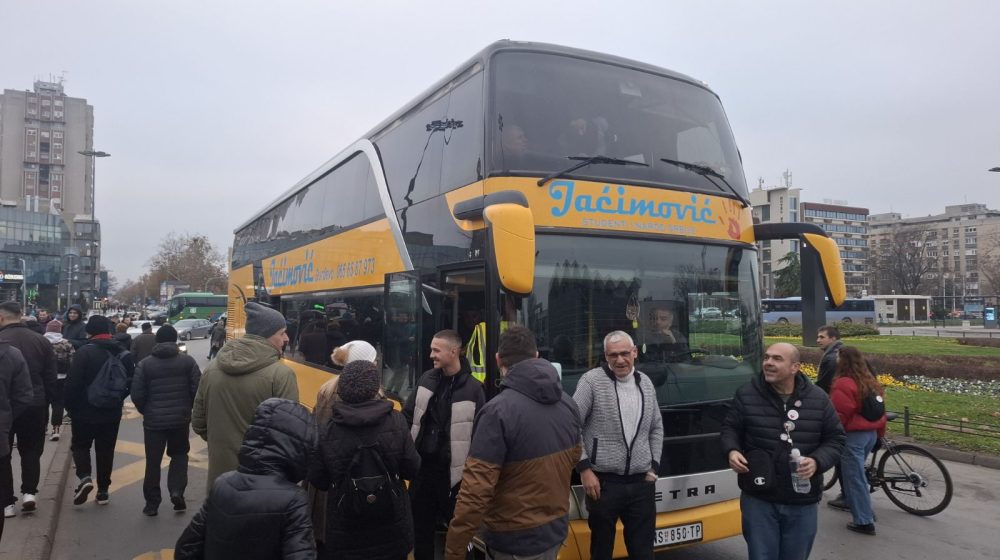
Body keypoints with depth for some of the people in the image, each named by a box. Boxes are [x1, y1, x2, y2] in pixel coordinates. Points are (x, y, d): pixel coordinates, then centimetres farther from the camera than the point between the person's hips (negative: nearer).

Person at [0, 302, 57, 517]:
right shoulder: (41, 341, 1)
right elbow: (51, 379, 4)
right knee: (31, 451, 17)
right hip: (35, 406, 3)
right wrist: (48, 406, 12)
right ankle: (29, 492, 6)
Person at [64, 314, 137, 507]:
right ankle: (103, 491, 14)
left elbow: (73, 383, -15)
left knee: (80, 445, 14)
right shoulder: (123, 354, 2)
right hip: (112, 413, 4)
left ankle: (85, 477, -8)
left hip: (85, 411, -4)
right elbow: (131, 383, 6)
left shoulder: (84, 352, -14)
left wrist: (70, 407, -4)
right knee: (106, 450, 12)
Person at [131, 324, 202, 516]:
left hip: (153, 420, 0)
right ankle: (176, 491, 1)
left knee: (153, 461, 10)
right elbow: (197, 390, -7)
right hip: (181, 419, 0)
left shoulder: (145, 364, -5)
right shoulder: (188, 361, -5)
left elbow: (137, 395, -6)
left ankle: (152, 503, 15)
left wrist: (145, 411, 13)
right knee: (179, 454, 18)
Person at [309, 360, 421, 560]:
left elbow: (317, 480, -3)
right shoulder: (396, 422, -14)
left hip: (345, 530, 0)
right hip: (391, 528, 0)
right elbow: (412, 469, -7)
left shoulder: (327, 430, -12)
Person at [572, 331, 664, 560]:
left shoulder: (646, 383, 8)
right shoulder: (592, 381, -9)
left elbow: (656, 429, 18)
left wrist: (654, 466, 9)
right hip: (603, 482, -4)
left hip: (642, 483, 4)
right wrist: (584, 468, -12)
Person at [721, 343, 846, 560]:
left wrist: (817, 462, -12)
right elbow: (730, 428, 6)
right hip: (758, 499, -2)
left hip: (802, 503, 2)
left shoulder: (818, 399, -1)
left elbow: (835, 439, 6)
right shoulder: (746, 394, -6)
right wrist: (732, 450, -14)